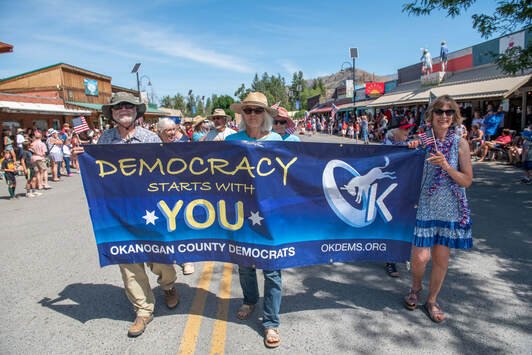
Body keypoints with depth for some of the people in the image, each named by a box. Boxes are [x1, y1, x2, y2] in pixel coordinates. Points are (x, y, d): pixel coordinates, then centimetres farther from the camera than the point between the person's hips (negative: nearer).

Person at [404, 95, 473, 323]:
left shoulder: (460, 144, -1)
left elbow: (467, 181, -3)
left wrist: (446, 166, -18)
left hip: (449, 209, 1)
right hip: (424, 207, -1)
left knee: (441, 258, 9)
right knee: (420, 257, -5)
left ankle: (432, 300, 31)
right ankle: (416, 288, 29)